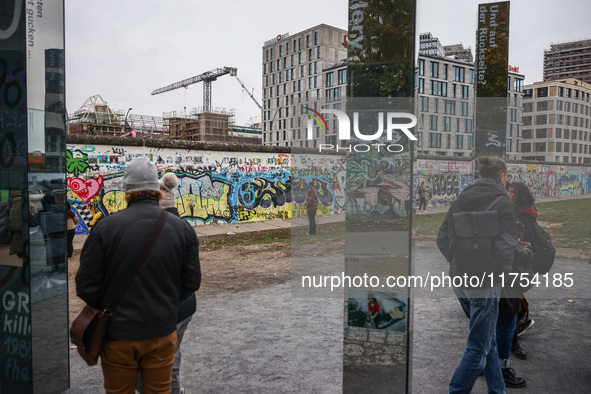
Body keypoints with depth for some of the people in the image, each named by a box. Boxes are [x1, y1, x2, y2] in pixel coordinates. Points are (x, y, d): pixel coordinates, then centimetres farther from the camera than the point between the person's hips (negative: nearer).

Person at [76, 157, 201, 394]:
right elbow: (191, 282, -1)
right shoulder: (182, 228, -6)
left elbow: (86, 286, -10)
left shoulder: (106, 227, -14)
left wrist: (107, 310, 10)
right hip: (162, 332, 2)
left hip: (118, 333, -2)